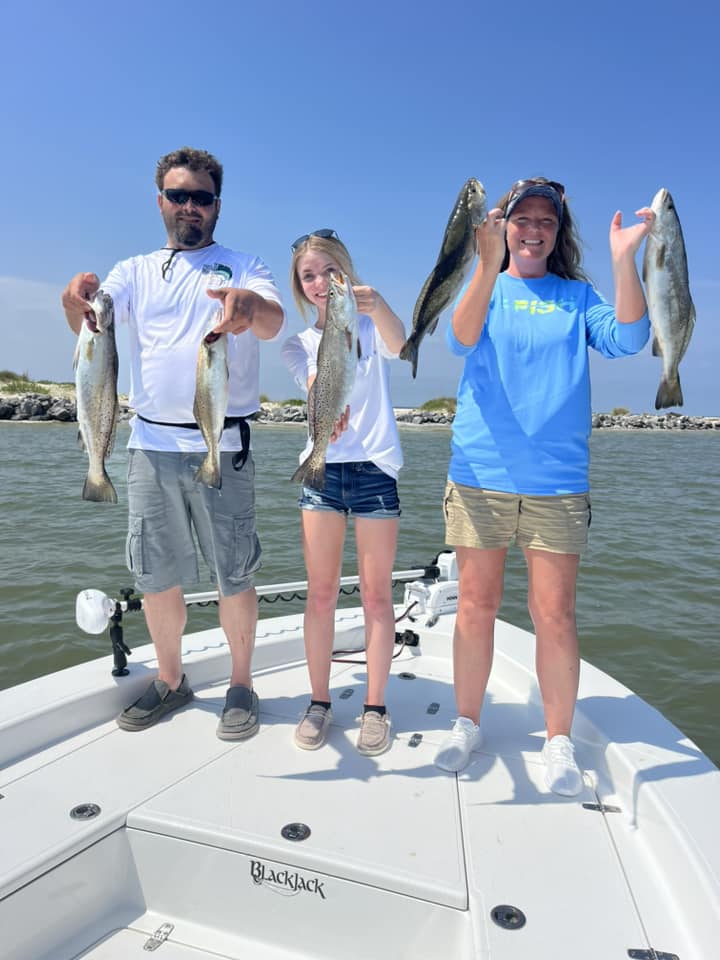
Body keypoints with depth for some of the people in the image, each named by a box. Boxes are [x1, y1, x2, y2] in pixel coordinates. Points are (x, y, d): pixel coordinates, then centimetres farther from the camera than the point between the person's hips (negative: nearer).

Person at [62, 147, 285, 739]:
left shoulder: (244, 267, 8)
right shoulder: (135, 272, 15)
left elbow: (273, 324, -13)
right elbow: (91, 324, -2)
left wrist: (249, 304, -37)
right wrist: (78, 298, -27)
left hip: (222, 447, -2)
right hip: (151, 445, 3)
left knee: (234, 575, 2)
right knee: (157, 577, 10)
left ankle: (241, 684, 20)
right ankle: (170, 680, 29)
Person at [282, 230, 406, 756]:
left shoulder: (371, 327, 5)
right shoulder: (299, 345, 10)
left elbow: (399, 344, -20)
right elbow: (315, 389, -9)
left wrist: (376, 304, -41)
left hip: (375, 468, -2)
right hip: (322, 469, 2)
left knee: (376, 594, 2)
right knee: (321, 593, 5)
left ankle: (376, 706, 15)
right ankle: (320, 701, 19)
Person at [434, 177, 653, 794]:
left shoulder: (577, 296, 12)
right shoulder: (482, 288, 11)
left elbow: (627, 339, -5)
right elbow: (462, 340, -11)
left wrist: (624, 259, -14)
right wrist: (488, 267, -24)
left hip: (557, 482, 1)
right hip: (479, 476, 0)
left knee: (555, 613, 1)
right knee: (476, 606, 6)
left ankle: (559, 740, 19)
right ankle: (467, 724, 23)